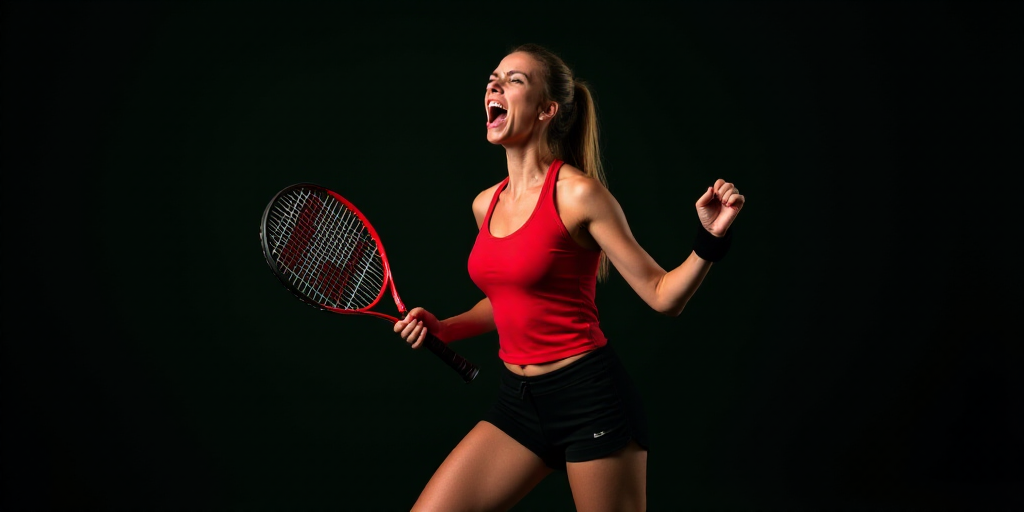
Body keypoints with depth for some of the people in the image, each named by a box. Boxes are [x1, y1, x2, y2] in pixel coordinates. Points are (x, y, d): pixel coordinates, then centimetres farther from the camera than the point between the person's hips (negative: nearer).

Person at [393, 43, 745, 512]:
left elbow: (663, 296, -9)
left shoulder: (578, 193, -11)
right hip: (518, 401, 6)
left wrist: (710, 239, -24)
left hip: (590, 399, -6)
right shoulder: (485, 205, 8)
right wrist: (442, 328, 11)